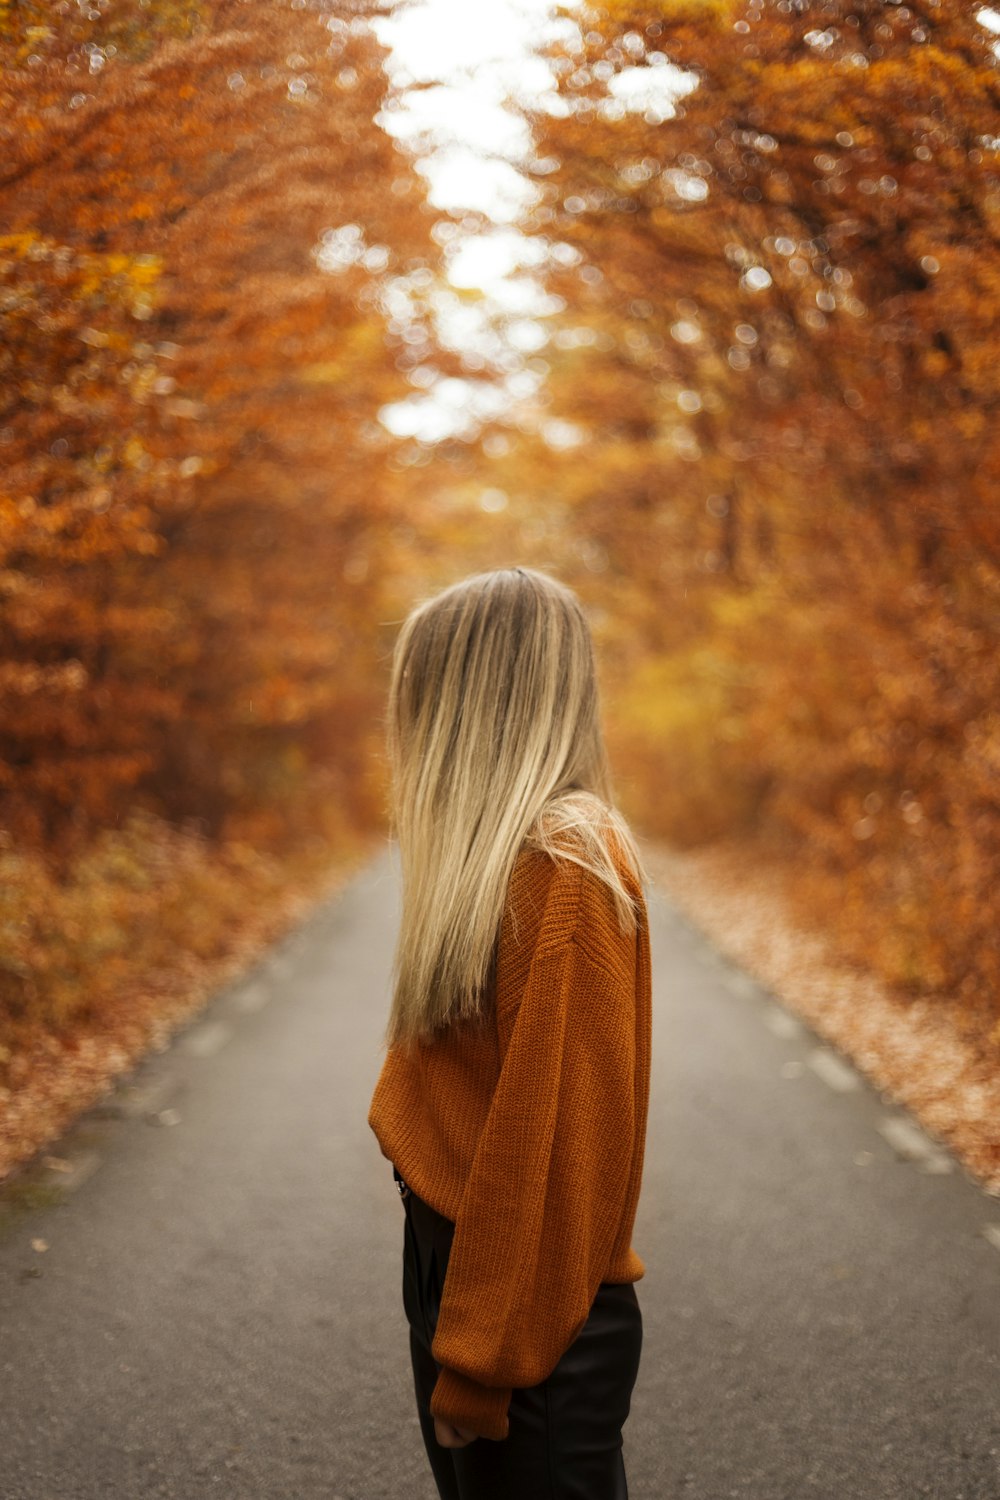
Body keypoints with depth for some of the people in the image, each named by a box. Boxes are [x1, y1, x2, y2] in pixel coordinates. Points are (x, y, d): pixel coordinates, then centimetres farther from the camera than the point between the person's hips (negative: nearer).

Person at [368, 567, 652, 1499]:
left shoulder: (566, 869, -21)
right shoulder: (508, 854, 8)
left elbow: (551, 1133, -22)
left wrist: (478, 1366, -18)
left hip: (532, 1309, -9)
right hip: (449, 1250, 9)